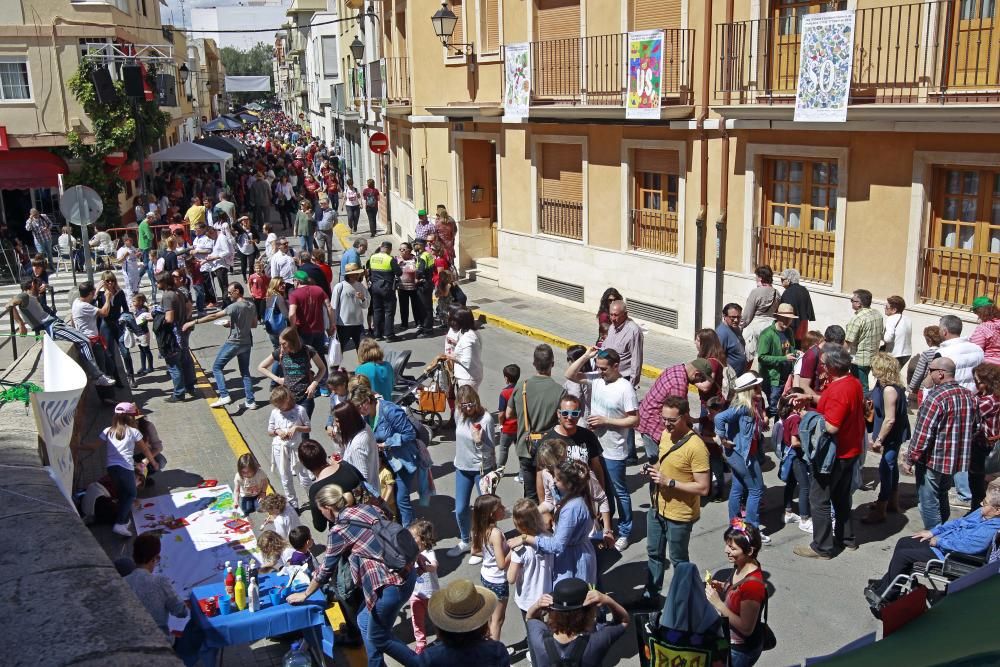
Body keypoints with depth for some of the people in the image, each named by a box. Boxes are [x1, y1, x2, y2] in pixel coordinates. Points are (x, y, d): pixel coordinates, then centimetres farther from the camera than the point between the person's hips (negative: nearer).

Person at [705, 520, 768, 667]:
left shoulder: (753, 585, -30)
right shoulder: (740, 566, -7)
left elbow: (746, 628, -26)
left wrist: (718, 603, -27)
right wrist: (721, 587, -5)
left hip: (740, 651, -7)